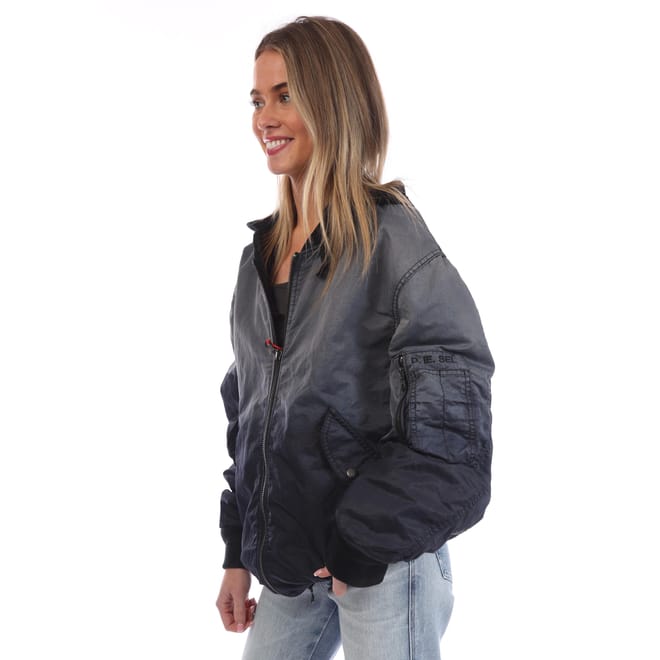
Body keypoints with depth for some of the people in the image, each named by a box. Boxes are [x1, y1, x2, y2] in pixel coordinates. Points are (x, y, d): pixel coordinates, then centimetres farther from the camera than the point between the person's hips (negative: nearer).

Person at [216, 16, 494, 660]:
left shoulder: (393, 237, -11)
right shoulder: (262, 252, 9)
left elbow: (448, 424, -16)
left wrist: (363, 546, -14)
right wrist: (238, 554, 13)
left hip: (383, 564, -6)